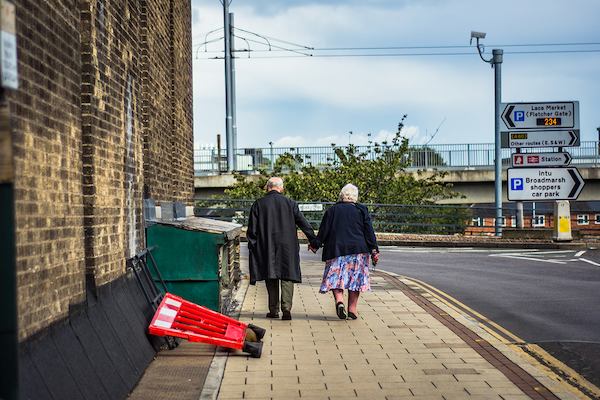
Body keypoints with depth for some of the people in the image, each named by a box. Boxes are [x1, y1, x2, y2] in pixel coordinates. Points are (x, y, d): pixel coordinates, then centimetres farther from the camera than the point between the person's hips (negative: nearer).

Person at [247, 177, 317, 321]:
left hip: (266, 248, 1)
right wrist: (313, 240, 10)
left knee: (271, 278, 9)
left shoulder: (258, 204, 0)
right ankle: (286, 307, -11)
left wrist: (252, 246, 11)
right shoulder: (289, 203, 0)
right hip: (287, 247, 0)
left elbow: (252, 229, 0)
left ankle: (274, 310, 11)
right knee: (287, 276, 3)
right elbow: (303, 223, 3)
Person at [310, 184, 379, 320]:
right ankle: (352, 309, 4)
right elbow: (369, 231, -1)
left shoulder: (332, 210, 4)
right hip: (358, 250, 0)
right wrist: (374, 250, 2)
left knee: (336, 278, 4)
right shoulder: (361, 210, 3)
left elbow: (323, 230, 5)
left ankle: (339, 300, -21)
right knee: (355, 278, 7)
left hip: (336, 250, 0)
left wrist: (315, 245, 17)